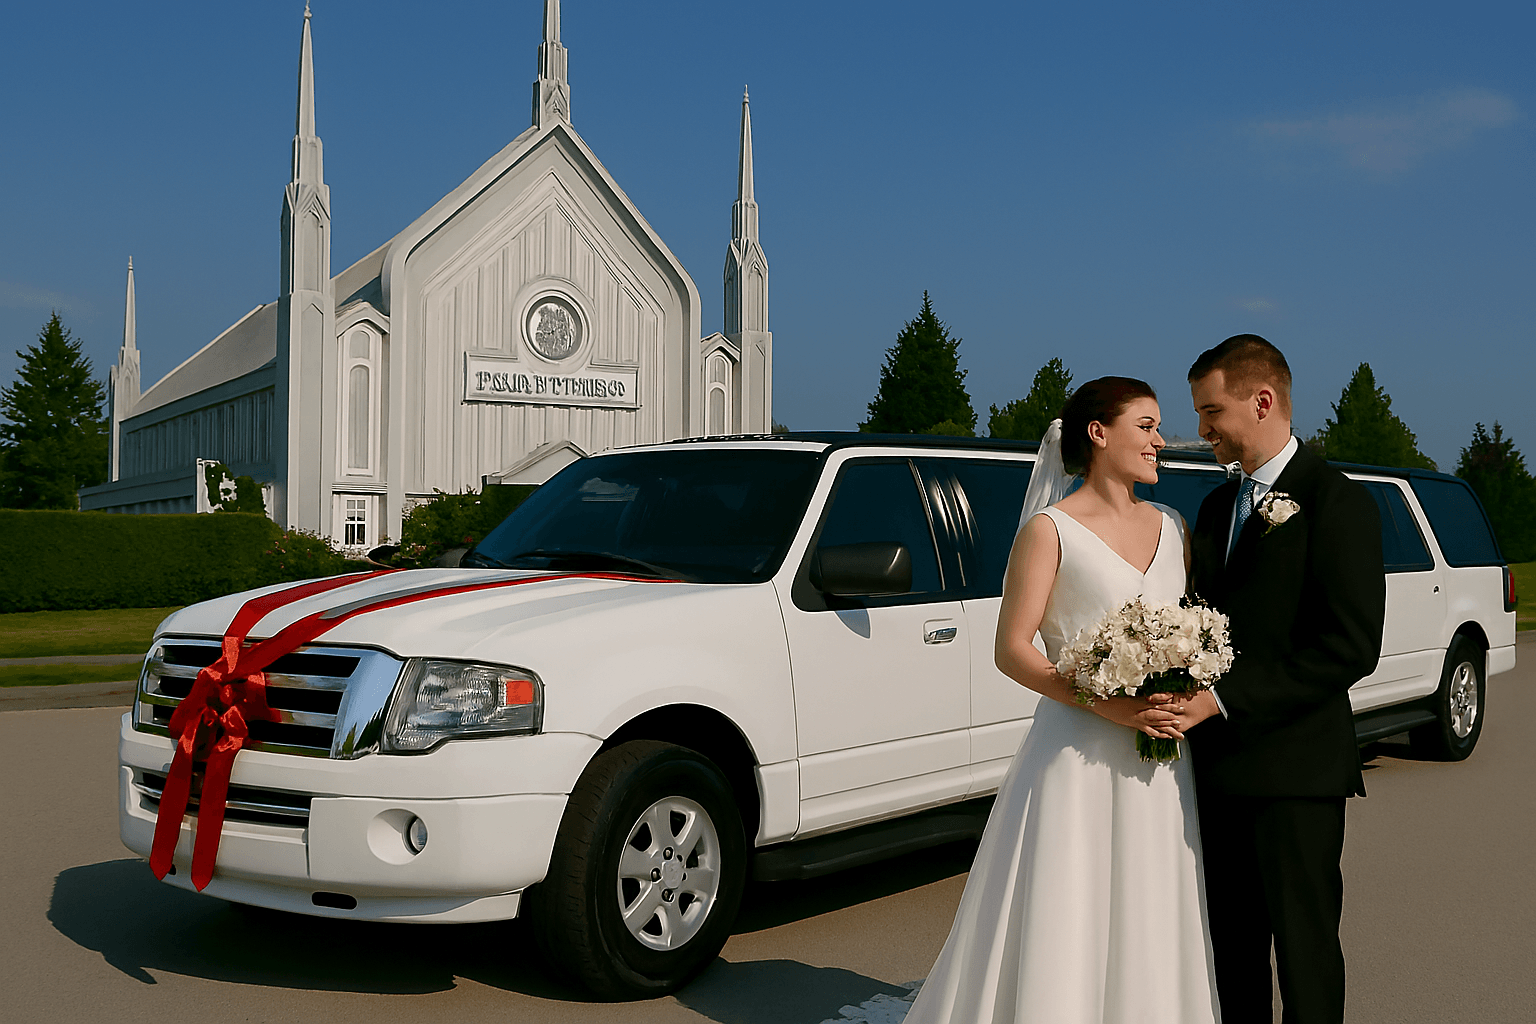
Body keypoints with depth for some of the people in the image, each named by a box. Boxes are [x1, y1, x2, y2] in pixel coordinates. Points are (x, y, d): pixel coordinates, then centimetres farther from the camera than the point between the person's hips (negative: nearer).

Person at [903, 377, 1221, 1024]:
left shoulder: (1170, 526, 13)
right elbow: (1011, 651, -9)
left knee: (1147, 933, 10)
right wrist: (1108, 705, -19)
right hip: (1078, 760, -5)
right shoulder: (1051, 530, -5)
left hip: (1158, 767, 5)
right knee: (1060, 939, -1)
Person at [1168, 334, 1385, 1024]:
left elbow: (1352, 646, -18)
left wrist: (1223, 697, -21)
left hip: (1295, 767, -7)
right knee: (1232, 946, 15)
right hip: (1218, 767, 7)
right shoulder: (1217, 506, 14)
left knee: (1304, 950, 4)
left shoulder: (1336, 502, -10)